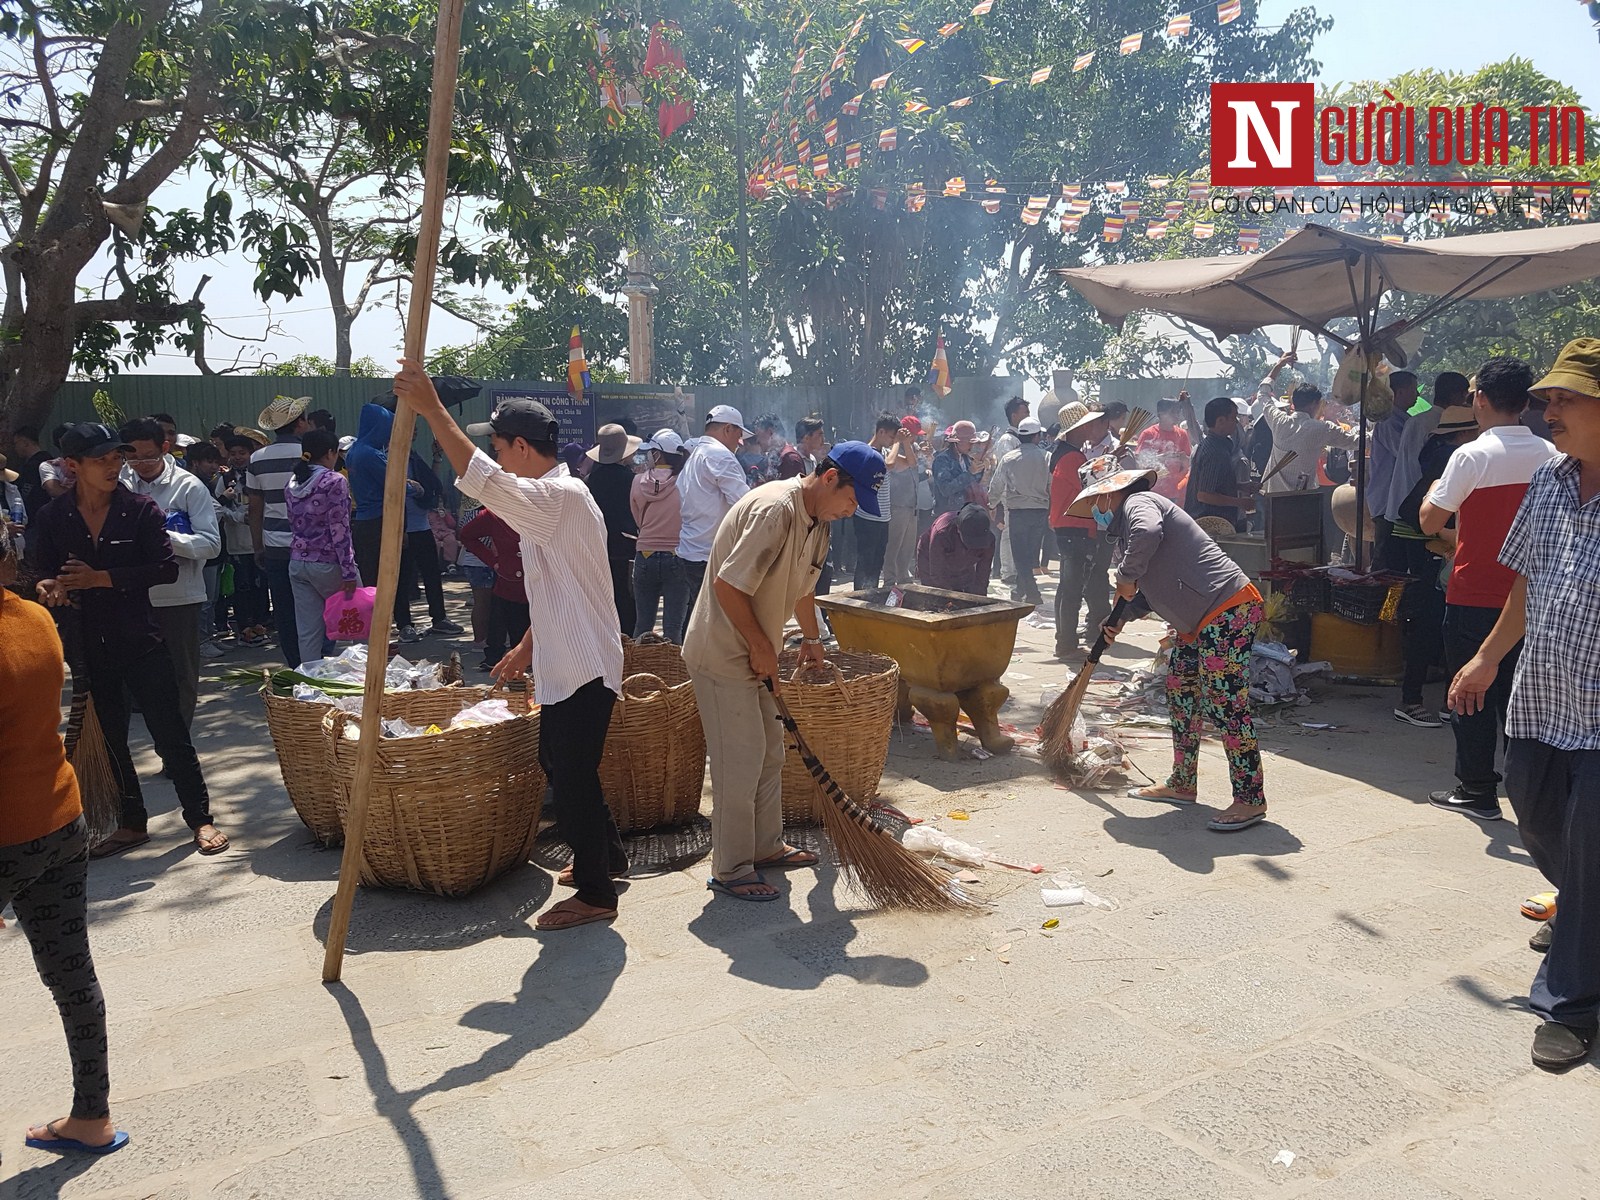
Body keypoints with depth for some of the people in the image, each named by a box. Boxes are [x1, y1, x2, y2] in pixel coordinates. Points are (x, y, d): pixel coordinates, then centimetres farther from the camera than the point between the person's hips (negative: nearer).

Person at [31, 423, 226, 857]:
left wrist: (101, 578, -17)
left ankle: (200, 817, 11)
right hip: (87, 647, 3)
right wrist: (50, 588, -16)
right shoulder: (52, 518, 1)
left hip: (141, 641, -3)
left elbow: (167, 567, -12)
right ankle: (132, 823, 27)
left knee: (171, 732, -1)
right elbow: (42, 573, 7)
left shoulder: (140, 509, -6)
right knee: (109, 738, 13)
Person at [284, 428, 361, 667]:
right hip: (328, 563, -6)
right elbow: (339, 530, -15)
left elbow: (294, 524, 16)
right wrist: (349, 572, -14)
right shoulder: (334, 481, -10)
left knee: (308, 631, 6)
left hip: (297, 563, 7)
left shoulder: (292, 484, 11)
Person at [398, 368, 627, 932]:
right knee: (559, 761, 21)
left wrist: (432, 409, -35)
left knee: (572, 775, -1)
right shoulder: (551, 500, 14)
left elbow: (482, 480, -36)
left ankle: (595, 893, 13)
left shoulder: (562, 496, -19)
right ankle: (606, 856, 38)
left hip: (583, 666, -11)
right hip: (565, 663, 11)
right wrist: (529, 645, 23)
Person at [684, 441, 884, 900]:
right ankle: (731, 871, 9)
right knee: (739, 763, -4)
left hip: (753, 655, 10)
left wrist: (811, 638, 36)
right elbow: (728, 585, -28)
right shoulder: (774, 509, -25)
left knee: (769, 754, 17)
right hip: (722, 653, -10)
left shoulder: (817, 519, 8)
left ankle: (766, 845, 32)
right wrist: (762, 647, -18)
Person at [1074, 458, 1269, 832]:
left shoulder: (1138, 503, -10)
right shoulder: (1126, 522, 22)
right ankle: (1182, 784, 27)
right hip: (1198, 619, 12)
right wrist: (1121, 620, 19)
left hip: (1227, 609, -12)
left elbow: (1147, 533, -35)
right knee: (1180, 693, 17)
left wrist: (1126, 576, -19)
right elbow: (1153, 586, 29)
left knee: (1225, 704, -10)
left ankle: (1250, 800, -3)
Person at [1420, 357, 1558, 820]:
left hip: (1473, 598, -5)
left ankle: (1476, 791, 13)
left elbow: (1430, 522, -9)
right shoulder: (1552, 456, 2)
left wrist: (1435, 487, 10)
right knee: (1518, 693, 15)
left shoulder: (1472, 456, -15)